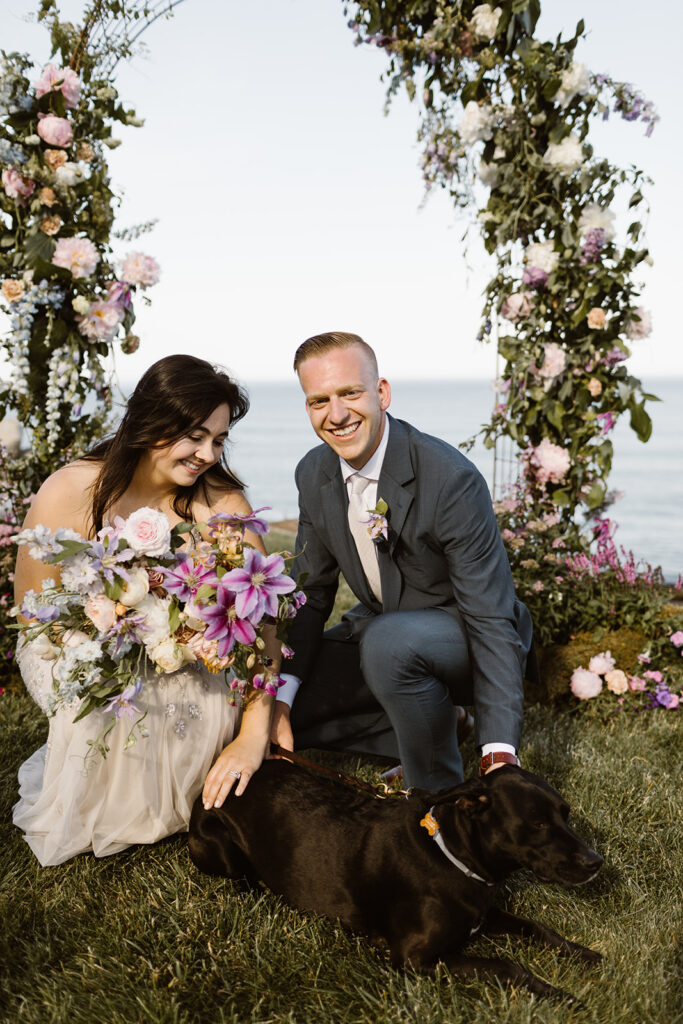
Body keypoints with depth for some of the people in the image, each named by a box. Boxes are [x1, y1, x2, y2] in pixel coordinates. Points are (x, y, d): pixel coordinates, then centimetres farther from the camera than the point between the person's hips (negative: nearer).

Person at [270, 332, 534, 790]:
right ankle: (435, 719, 5)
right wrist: (280, 697, -10)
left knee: (388, 640, -39)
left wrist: (499, 754, -33)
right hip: (379, 628, 7)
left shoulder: (451, 479, -27)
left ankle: (440, 790, -13)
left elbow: (492, 620, -27)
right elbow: (312, 592, 3)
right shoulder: (314, 474, -6)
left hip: (459, 638, -7)